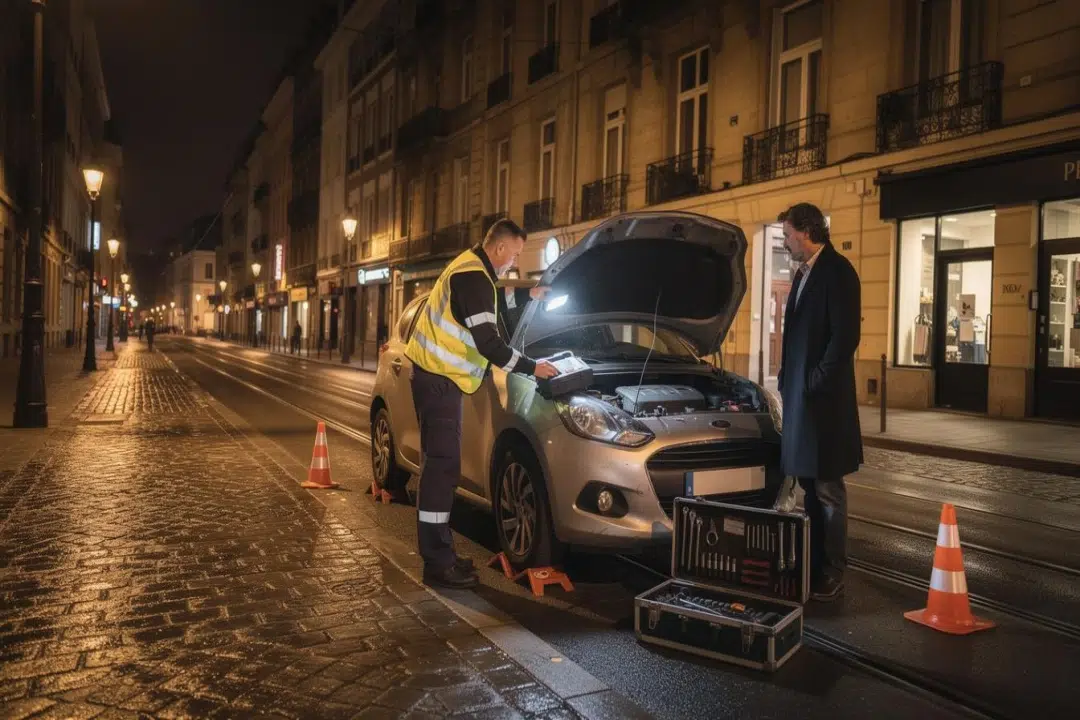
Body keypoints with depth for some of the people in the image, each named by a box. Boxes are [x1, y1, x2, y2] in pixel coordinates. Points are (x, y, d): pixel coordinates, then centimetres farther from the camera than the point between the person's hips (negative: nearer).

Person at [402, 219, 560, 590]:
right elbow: (488, 343, -22)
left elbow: (492, 301, 35)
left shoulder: (471, 267, 14)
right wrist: (531, 367, -14)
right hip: (438, 377, -11)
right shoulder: (473, 277, -18)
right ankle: (437, 564, -4)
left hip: (438, 374, 11)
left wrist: (529, 293, 29)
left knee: (440, 465, 12)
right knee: (442, 466, -9)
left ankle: (441, 552, 20)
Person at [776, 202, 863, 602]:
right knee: (809, 486, 14)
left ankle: (832, 573, 10)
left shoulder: (837, 271, -11)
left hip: (823, 398, -9)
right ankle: (812, 563, 24)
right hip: (799, 396, 9)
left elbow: (845, 336, -18)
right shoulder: (803, 273, 16)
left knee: (827, 489, -1)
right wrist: (788, 380, 12)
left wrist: (816, 383, -16)